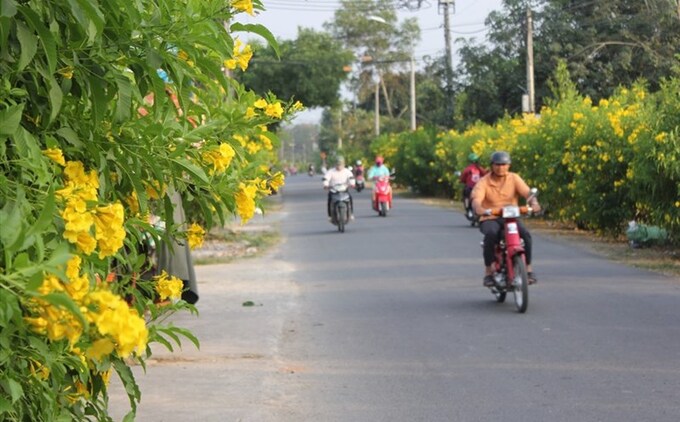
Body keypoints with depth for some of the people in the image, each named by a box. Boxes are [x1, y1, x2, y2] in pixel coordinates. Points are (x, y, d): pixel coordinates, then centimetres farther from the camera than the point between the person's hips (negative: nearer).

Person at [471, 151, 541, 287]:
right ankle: (488, 271, -23)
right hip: (490, 219, -2)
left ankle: (528, 269, -11)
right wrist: (479, 209, -45)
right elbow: (476, 199, -20)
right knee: (491, 234, -36)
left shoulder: (514, 178, 3)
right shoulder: (484, 182, -3)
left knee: (526, 234, -28)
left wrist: (534, 203, -34)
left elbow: (527, 193, -10)